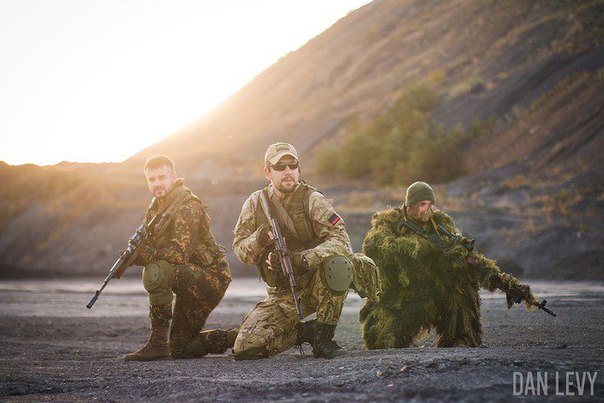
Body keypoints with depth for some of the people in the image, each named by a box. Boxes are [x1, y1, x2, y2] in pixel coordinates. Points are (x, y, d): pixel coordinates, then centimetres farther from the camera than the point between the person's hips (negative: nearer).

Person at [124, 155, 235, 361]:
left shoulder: (188, 207, -18)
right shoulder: (156, 207, 11)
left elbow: (179, 253, -27)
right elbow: (146, 244, 6)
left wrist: (144, 255, -30)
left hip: (211, 278, -9)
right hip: (190, 281, 9)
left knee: (155, 272, -33)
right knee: (180, 350, 12)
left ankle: (157, 343, -26)